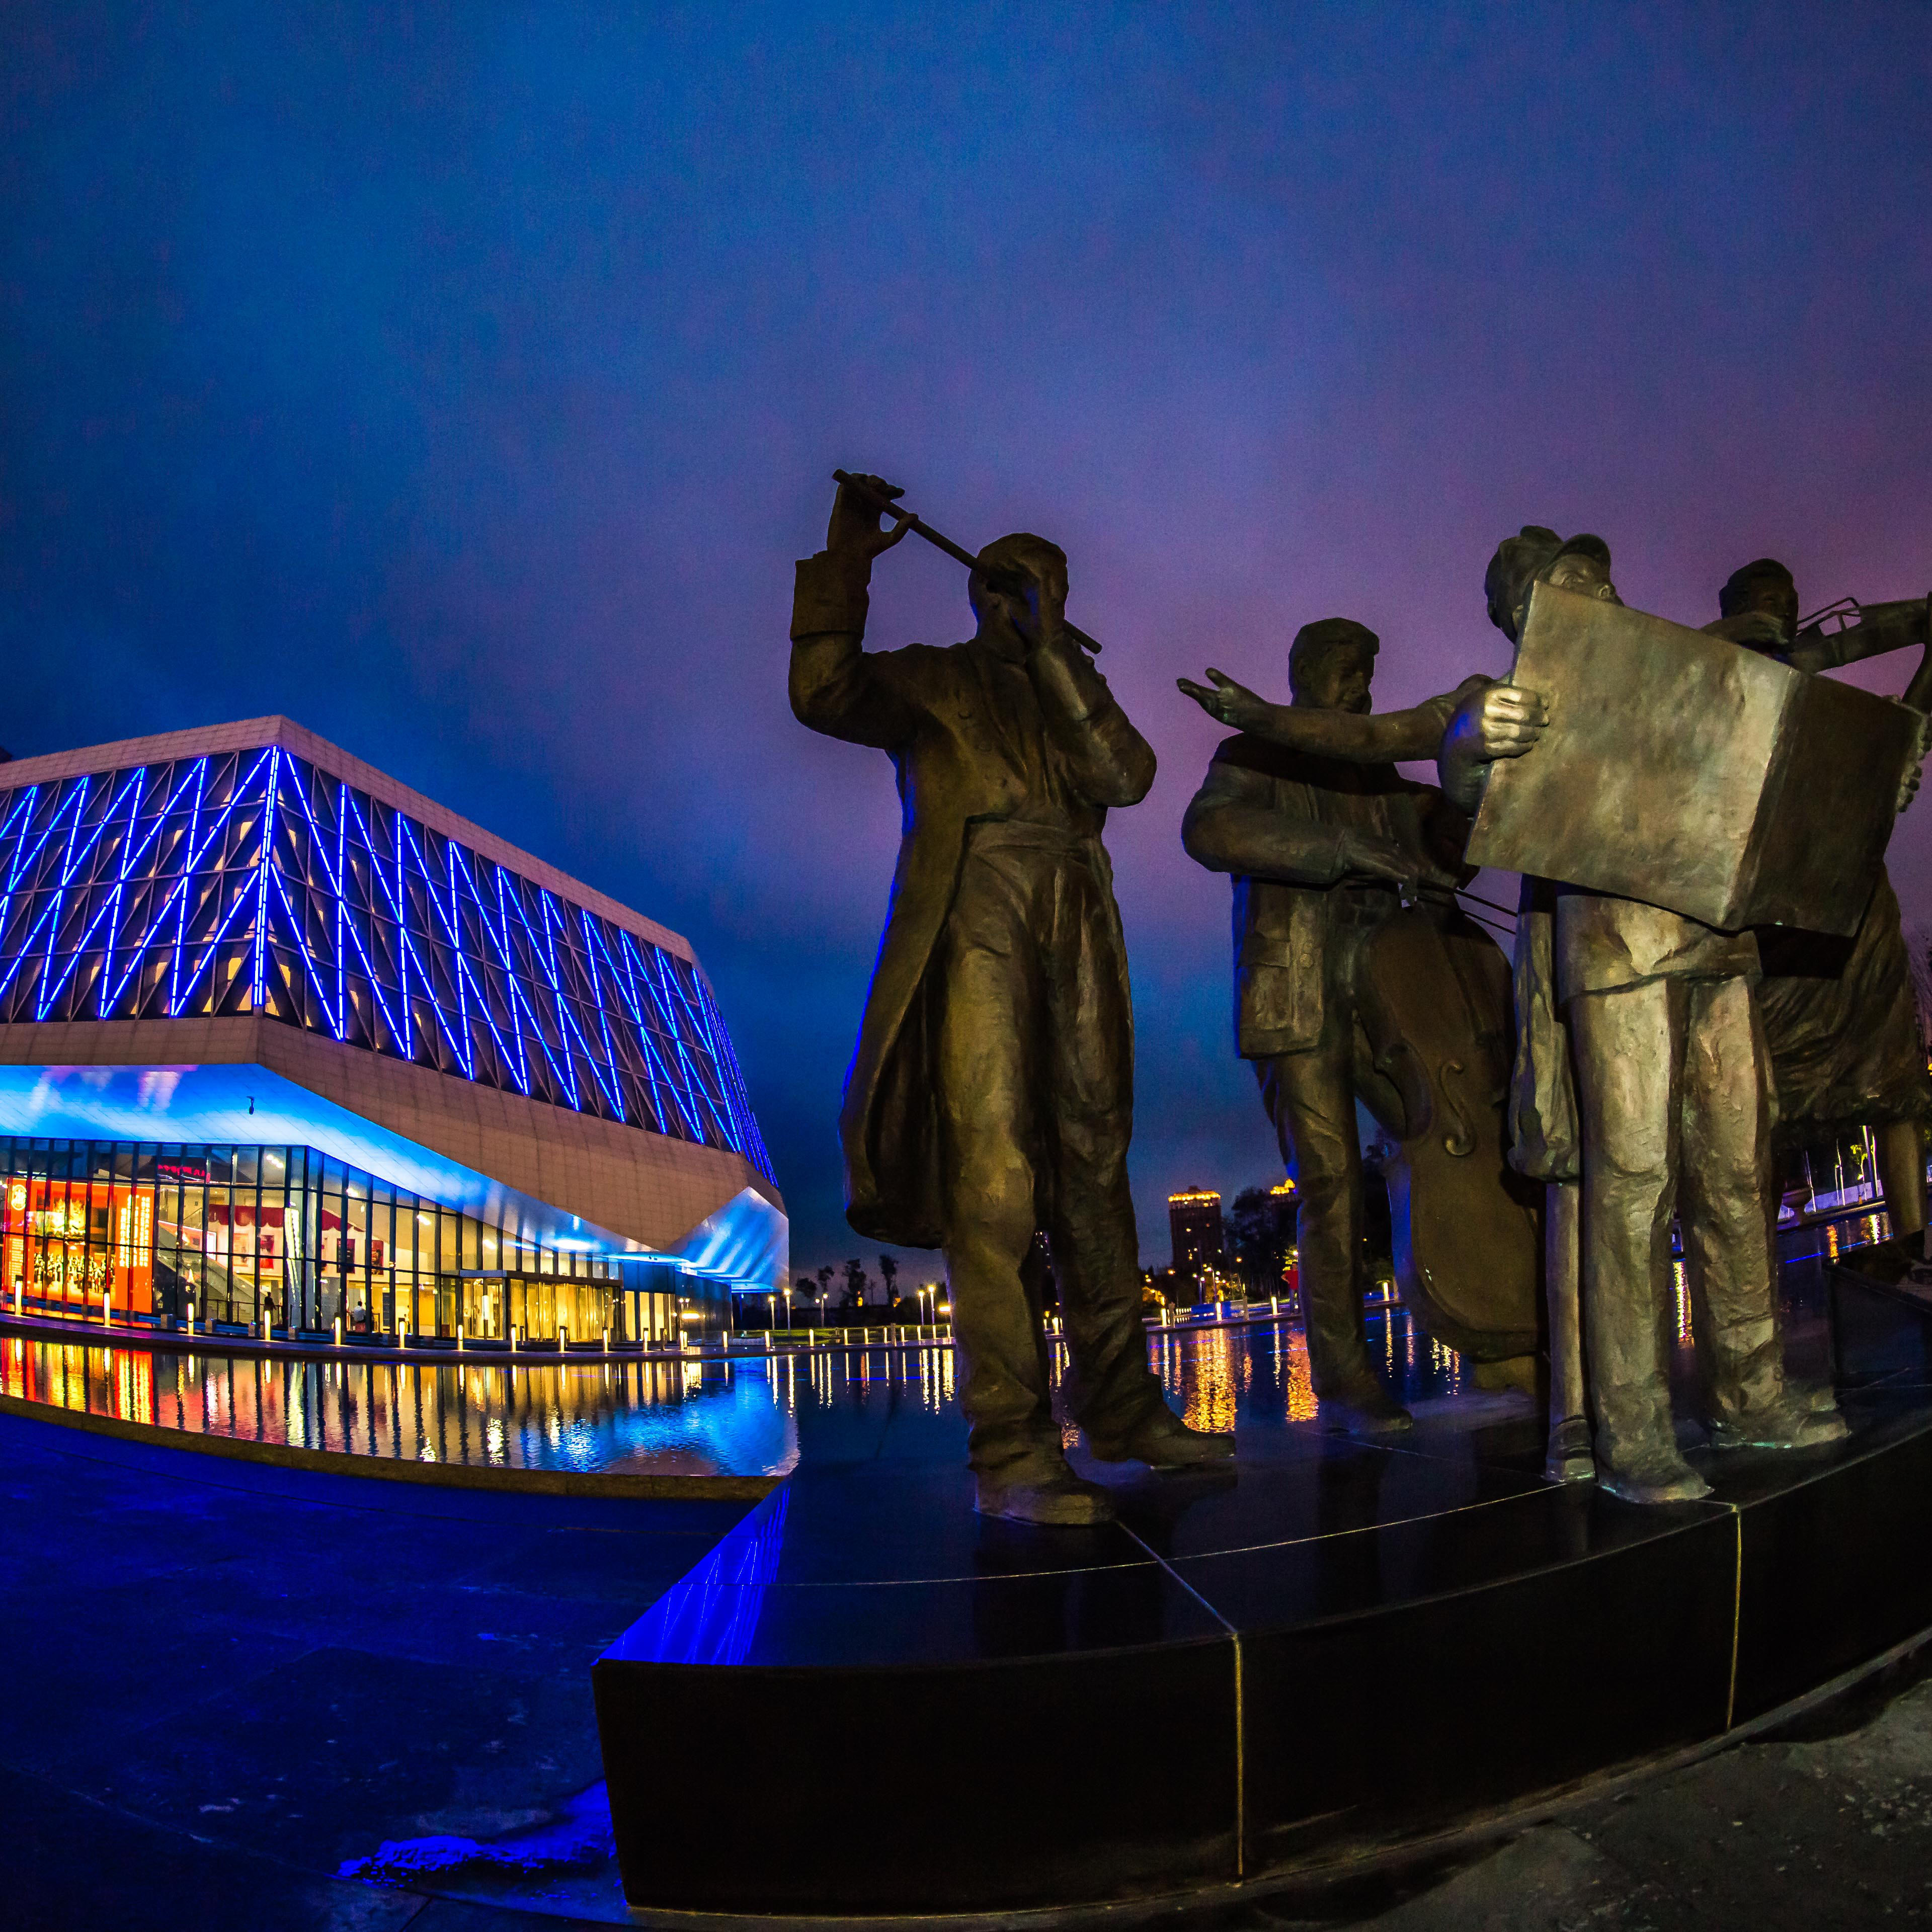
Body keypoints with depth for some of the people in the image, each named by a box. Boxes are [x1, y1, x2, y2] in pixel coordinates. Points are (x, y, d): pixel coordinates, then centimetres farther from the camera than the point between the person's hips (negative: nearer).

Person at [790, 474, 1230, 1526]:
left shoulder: (1074, 689, 27)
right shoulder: (931, 678, 18)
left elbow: (1128, 776, 5)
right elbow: (825, 697, -2)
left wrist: (1055, 652, 2)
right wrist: (844, 562, -6)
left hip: (1078, 929, 5)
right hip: (975, 914, -4)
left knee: (1093, 1164, 5)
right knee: (992, 1171, -14)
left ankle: (1117, 1406, 13)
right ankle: (1012, 1448, -15)